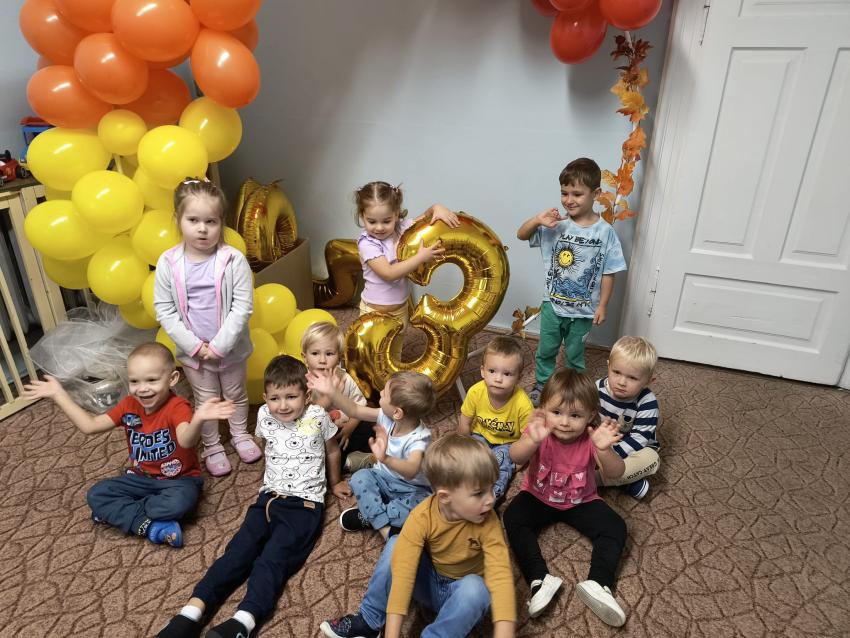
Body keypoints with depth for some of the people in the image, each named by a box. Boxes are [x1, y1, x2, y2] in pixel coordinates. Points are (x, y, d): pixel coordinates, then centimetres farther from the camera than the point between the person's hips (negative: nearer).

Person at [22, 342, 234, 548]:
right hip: (141, 477, 6)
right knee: (96, 494, -10)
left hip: (178, 479, -6)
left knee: (181, 500, -36)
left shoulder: (178, 407, -26)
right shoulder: (129, 405, -4)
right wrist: (58, 394, 1)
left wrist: (198, 419, -69)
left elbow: (186, 441, -46)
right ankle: (150, 526, -20)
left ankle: (116, 512, -13)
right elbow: (89, 425, 1)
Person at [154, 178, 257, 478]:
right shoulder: (168, 262, -11)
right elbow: (164, 310, -8)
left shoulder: (233, 260, -17)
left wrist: (219, 345, -19)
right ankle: (212, 447, 37)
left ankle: (240, 435, 43)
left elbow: (242, 306, -17)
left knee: (236, 394, 20)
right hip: (192, 350, 1)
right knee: (205, 400, 17)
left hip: (230, 347, -1)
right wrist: (193, 345, -14)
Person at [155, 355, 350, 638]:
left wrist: (334, 483, 24)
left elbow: (332, 451, 11)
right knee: (239, 548, -15)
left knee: (274, 557, -21)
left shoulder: (317, 416, -6)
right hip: (270, 497, 4)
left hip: (305, 504, -4)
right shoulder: (264, 415, 3)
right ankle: (193, 612, -23)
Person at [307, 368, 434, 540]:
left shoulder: (418, 438, -33)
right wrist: (332, 392, -15)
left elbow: (411, 470, -52)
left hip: (412, 488, -5)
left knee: (420, 505, -35)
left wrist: (385, 458, -71)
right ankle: (384, 526, -21)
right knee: (359, 478, -22)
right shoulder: (387, 417, -15)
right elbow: (355, 411, -5)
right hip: (384, 477, 5)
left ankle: (369, 516, -19)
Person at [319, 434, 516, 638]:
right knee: (396, 546, -23)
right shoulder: (422, 516, -26)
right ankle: (368, 621, -8)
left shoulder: (488, 523, -27)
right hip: (427, 582, 1)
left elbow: (500, 576, -35)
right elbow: (402, 570, -31)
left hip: (461, 592, -1)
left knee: (475, 587, -34)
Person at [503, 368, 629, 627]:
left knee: (615, 527, -17)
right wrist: (533, 441, -63)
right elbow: (516, 458, -40)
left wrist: (603, 450, -55)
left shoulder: (591, 438, -21)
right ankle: (540, 579, -26)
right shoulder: (541, 432, -22)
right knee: (513, 517, -23)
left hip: (581, 501, 1)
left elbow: (615, 473, -33)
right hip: (538, 497, 0)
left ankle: (598, 583, -22)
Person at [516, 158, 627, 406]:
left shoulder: (605, 232, -13)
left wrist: (602, 305, -6)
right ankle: (542, 386, 41)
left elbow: (608, 273, -7)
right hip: (553, 304, 2)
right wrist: (537, 220, -22)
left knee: (574, 354, 18)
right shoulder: (555, 224, -9)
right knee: (545, 350, 19)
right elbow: (521, 235, -3)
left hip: (583, 310, -1)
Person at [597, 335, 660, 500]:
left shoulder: (647, 403, -22)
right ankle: (627, 480, -22)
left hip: (633, 450, -3)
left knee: (650, 458, -35)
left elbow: (638, 438, -24)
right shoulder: (598, 388, -15)